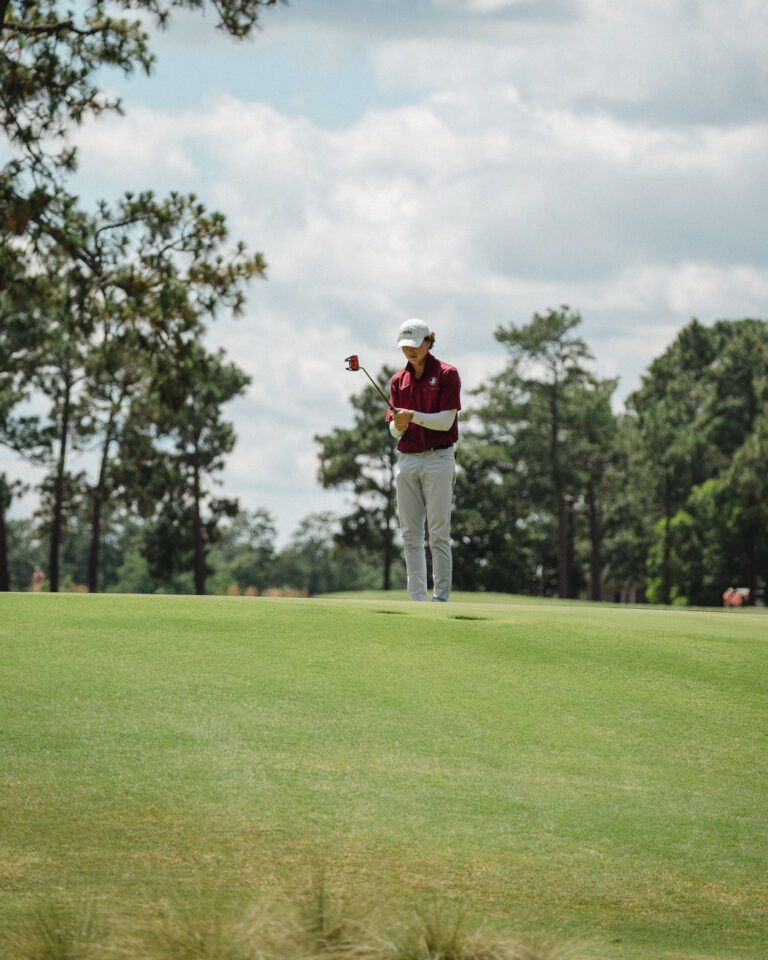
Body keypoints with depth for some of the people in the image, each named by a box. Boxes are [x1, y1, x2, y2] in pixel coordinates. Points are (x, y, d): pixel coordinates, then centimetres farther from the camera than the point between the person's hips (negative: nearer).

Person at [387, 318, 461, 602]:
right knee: (411, 534, 3)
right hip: (406, 459, 5)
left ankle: (441, 598, -5)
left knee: (438, 533, -6)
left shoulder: (446, 374, -2)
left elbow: (446, 420, -9)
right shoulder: (399, 380, 13)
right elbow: (394, 429, 10)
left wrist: (414, 416, -21)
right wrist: (398, 426, -12)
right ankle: (417, 598, 5)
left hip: (438, 458, -5)